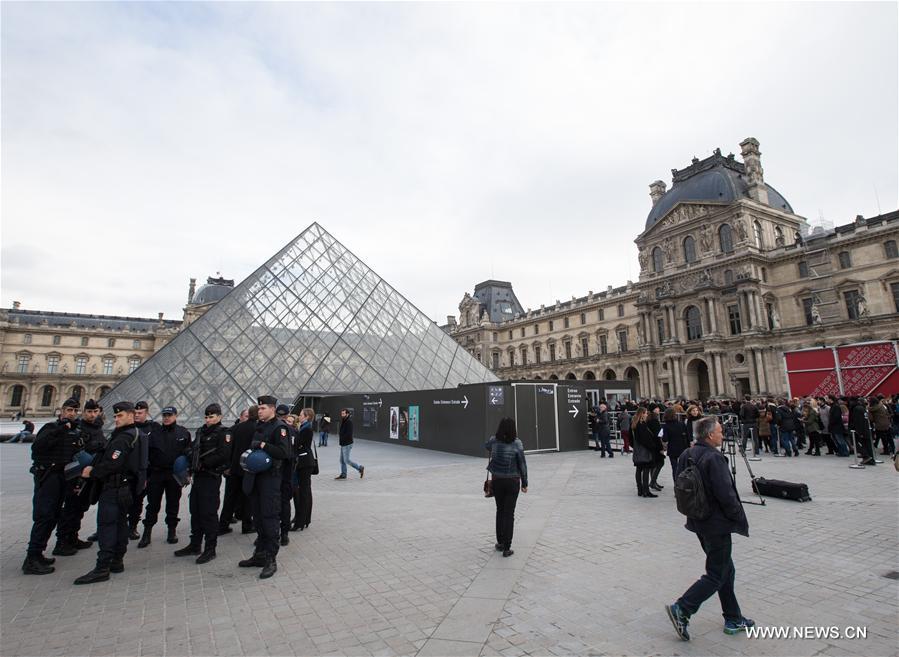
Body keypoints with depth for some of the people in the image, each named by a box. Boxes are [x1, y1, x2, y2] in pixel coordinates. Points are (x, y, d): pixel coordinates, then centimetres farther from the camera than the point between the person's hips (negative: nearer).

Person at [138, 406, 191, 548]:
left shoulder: (184, 433, 2)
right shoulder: (154, 433, 3)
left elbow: (189, 453, 5)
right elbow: (146, 455, 3)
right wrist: (145, 475, -2)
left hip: (175, 475, 0)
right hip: (156, 474, 0)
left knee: (173, 504, 9)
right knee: (153, 504, 6)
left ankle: (172, 531, 21)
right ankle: (147, 533, 17)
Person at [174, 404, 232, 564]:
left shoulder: (223, 433, -9)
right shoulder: (201, 431, 13)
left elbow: (223, 455, -19)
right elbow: (193, 450, 18)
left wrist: (203, 463, -15)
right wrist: (192, 465, 3)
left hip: (211, 477, -8)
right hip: (198, 476, 8)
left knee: (209, 513, -2)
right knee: (195, 511, 16)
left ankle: (210, 549, 9)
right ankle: (195, 545, 31)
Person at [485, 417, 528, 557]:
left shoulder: (494, 440, -8)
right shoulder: (517, 443, -15)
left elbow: (486, 446, 16)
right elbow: (522, 465, -8)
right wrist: (524, 483, 2)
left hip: (497, 480, 3)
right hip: (512, 482, -3)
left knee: (500, 511, 19)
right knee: (509, 514, 5)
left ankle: (500, 542, 27)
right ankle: (506, 548, 9)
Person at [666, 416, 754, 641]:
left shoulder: (686, 455, 2)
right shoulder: (714, 458, -23)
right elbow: (726, 495, -24)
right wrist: (740, 517, -6)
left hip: (699, 522, 8)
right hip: (717, 524, -8)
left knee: (726, 569, 21)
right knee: (716, 575, 3)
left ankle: (733, 619, 32)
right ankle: (681, 609, 1)